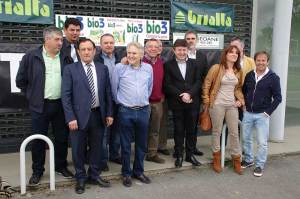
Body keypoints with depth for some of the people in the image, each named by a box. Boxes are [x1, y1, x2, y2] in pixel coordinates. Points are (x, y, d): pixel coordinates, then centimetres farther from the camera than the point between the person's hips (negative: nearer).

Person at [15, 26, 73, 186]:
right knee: (38, 139, 6)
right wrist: (32, 95, 5)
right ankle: (37, 171, 21)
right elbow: (21, 80, 4)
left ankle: (61, 166, 28)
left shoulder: (65, 58, 5)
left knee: (62, 138, 10)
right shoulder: (31, 57, -3)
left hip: (60, 105, 2)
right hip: (39, 106, -2)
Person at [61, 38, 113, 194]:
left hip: (98, 115, 3)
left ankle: (94, 175, 32)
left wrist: (109, 113, 4)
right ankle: (80, 178, 27)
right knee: (78, 149, 9)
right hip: (79, 116, -3)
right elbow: (66, 95, -7)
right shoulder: (70, 69, -3)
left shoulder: (103, 68, 7)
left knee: (96, 147, 14)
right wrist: (70, 118, -13)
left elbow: (108, 92, 9)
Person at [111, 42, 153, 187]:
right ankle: (126, 173, 23)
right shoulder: (119, 68, -6)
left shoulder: (148, 68, 5)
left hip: (143, 111, 3)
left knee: (141, 144, 13)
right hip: (125, 111, -3)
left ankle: (138, 171, 30)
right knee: (126, 145, 7)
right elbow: (114, 88, 2)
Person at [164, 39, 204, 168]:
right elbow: (167, 85, -5)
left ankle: (190, 154, 21)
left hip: (192, 102, 2)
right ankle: (179, 155, 16)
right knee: (178, 130, 5)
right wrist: (181, 96, -14)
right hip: (176, 103, -2)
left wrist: (189, 93, -14)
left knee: (191, 129, 9)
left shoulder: (194, 64, 9)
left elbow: (198, 82, 2)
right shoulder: (169, 65, 2)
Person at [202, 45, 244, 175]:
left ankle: (236, 160, 21)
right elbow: (206, 85, -4)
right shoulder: (216, 68, -7)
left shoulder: (238, 71, 8)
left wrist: (240, 100, 5)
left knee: (234, 133, 7)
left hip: (232, 105, 4)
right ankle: (216, 158, 23)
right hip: (217, 104, -4)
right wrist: (206, 102, -5)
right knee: (217, 131, 7)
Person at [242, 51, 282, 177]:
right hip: (248, 113, 4)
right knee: (246, 138, 13)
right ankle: (248, 160, 32)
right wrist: (245, 105, 5)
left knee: (262, 142, 1)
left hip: (262, 115, -4)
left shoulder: (273, 77, -7)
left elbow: (278, 97, -6)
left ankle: (259, 165, 17)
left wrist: (268, 112, -11)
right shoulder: (249, 75, 4)